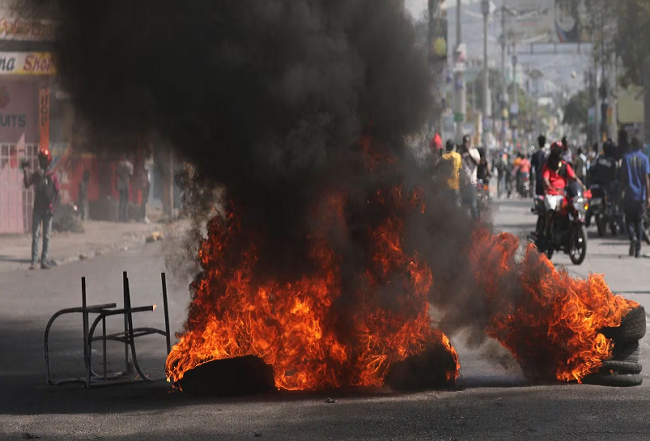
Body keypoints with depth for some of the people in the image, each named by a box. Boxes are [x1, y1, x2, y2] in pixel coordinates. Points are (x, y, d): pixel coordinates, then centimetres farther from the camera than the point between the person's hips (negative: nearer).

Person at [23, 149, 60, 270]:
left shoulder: (53, 176, 1)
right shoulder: (36, 174, 7)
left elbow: (57, 192, 1)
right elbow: (27, 185, -6)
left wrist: (53, 207, -8)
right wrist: (25, 172, -18)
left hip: (48, 210, -1)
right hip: (37, 209, 1)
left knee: (46, 236, 2)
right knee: (35, 235, -3)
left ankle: (44, 261, 5)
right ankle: (33, 261, -6)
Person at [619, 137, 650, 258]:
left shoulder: (626, 157, 0)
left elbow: (623, 177, -1)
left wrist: (622, 191, 9)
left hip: (629, 195, -1)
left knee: (629, 220, 7)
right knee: (639, 222, 9)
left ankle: (633, 237, -24)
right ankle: (638, 250, 7)